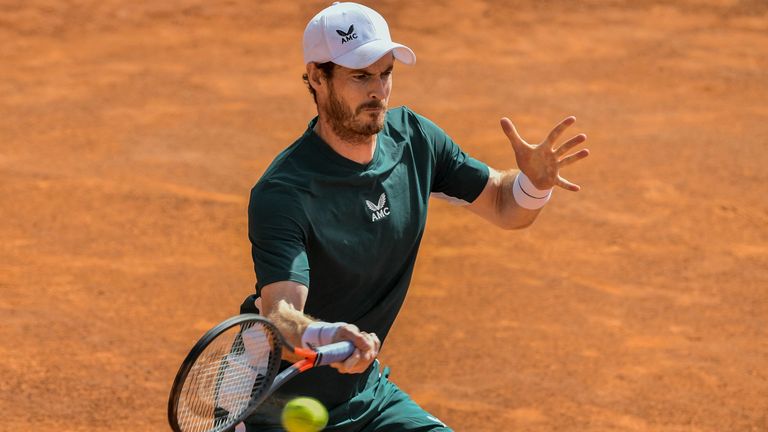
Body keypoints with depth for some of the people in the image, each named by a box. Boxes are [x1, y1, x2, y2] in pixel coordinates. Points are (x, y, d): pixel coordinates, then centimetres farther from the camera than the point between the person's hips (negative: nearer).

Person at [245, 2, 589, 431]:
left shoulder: (414, 138, -5)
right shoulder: (282, 194, -27)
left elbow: (505, 207, 5)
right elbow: (280, 312, -39)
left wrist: (534, 182, -19)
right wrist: (327, 337, -61)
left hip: (367, 394, 6)